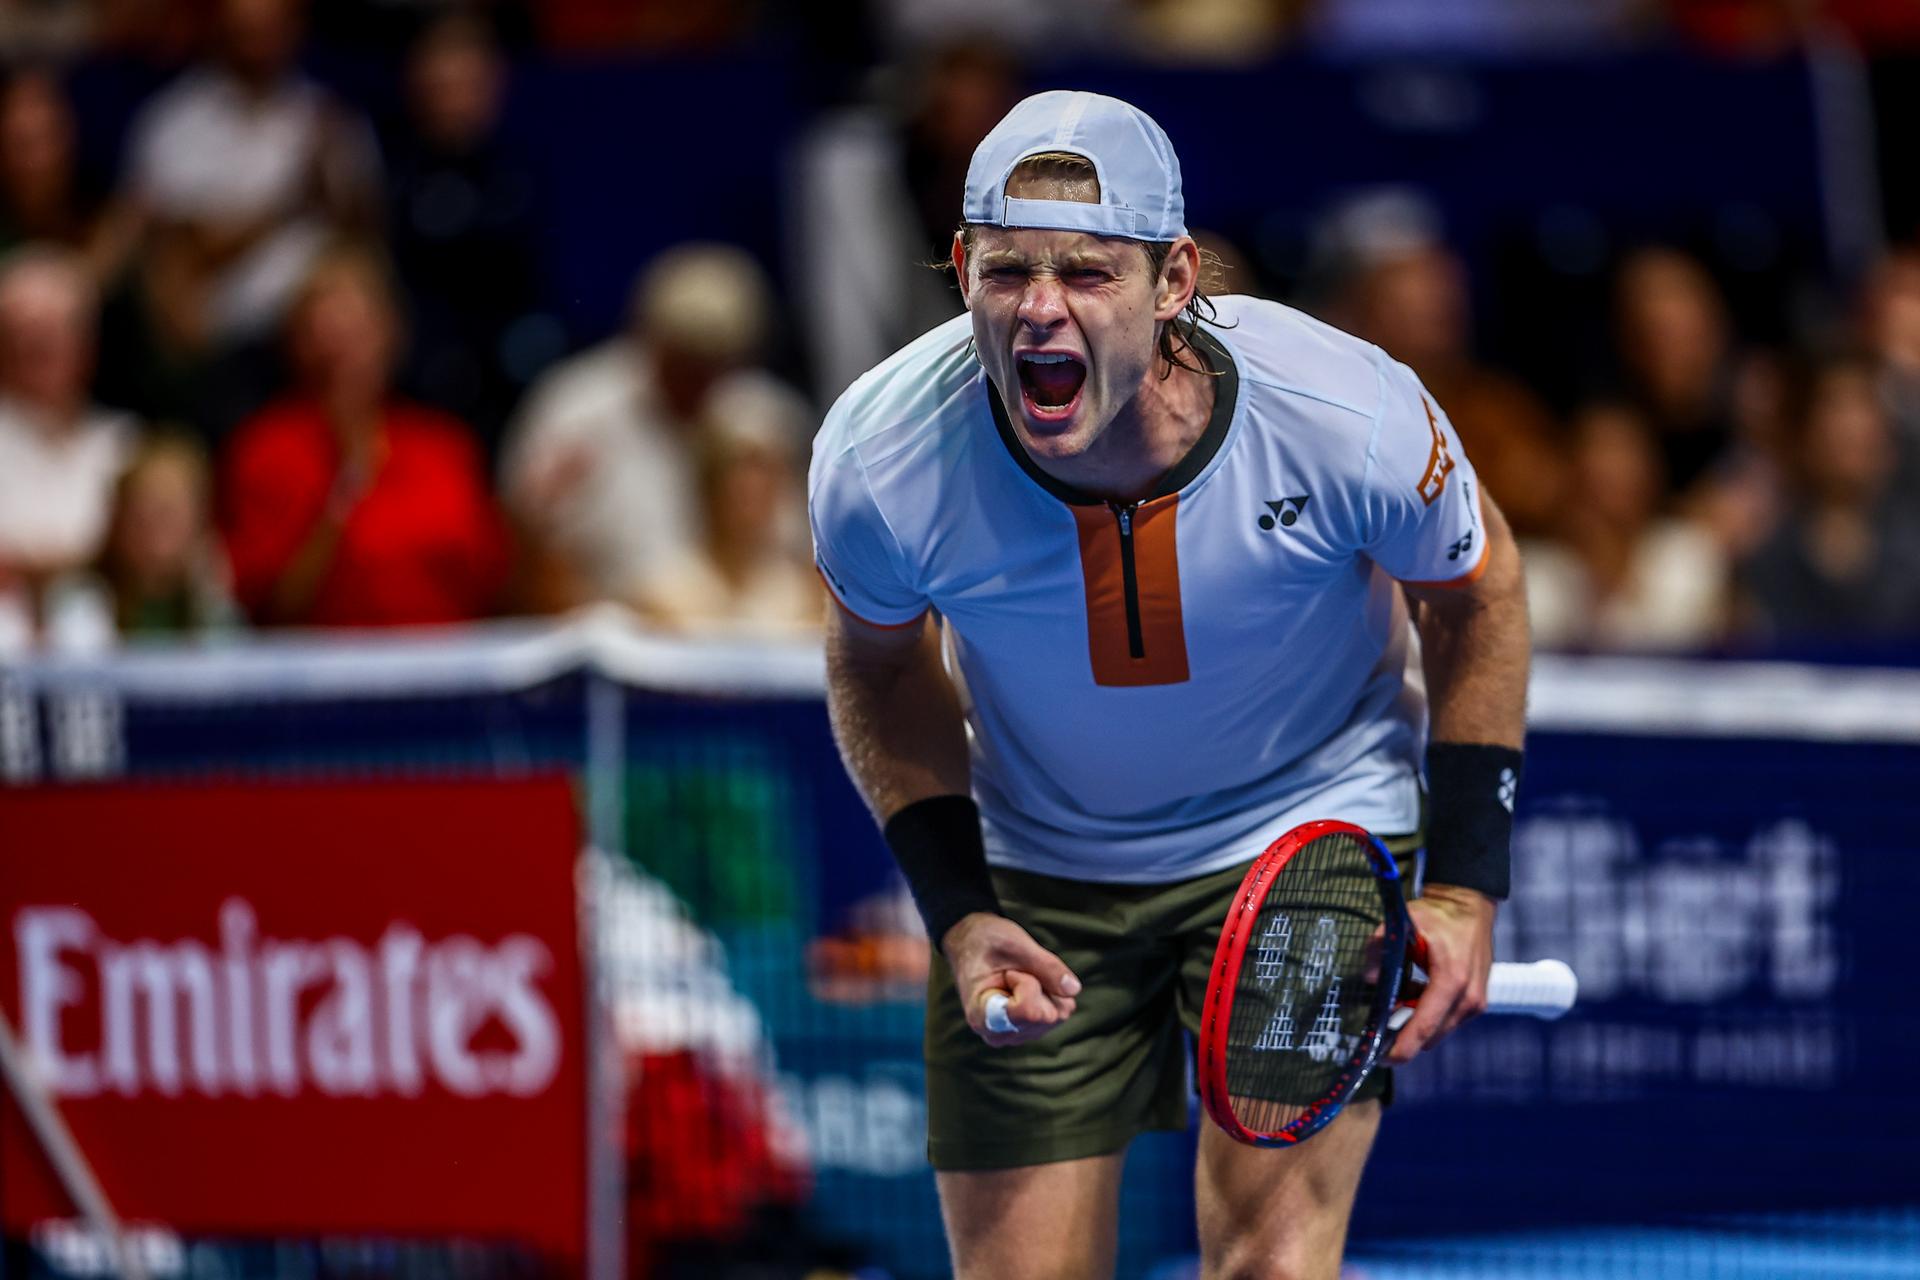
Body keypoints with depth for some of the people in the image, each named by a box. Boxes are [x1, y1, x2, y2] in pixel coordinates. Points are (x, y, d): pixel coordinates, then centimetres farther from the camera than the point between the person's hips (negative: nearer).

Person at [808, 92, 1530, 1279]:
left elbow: (1475, 594, -4)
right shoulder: (878, 459, -24)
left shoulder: (1351, 415, -28)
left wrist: (1465, 884, -8)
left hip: (1315, 826, -2)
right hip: (1034, 878, 2)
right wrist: (957, 910, -10)